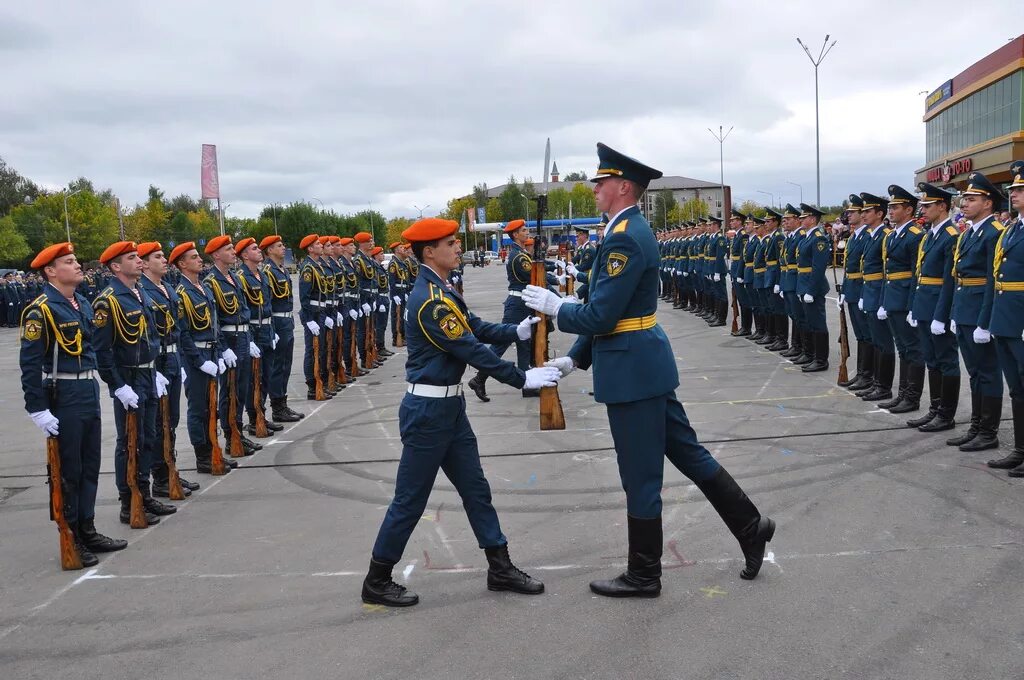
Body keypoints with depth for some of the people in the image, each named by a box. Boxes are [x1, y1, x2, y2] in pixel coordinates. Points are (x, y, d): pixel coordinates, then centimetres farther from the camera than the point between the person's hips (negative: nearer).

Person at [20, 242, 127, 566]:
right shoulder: (40, 311, -14)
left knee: (90, 467, 15)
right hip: (62, 399, -8)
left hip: (89, 394, 8)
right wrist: (38, 410, -19)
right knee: (67, 472, 2)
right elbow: (30, 364, -17)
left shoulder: (83, 304, 11)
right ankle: (70, 540, 13)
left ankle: (87, 530, 27)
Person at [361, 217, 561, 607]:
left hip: (449, 406, 10)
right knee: (411, 499, 1)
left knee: (475, 488, 14)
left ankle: (501, 569, 24)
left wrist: (518, 330, -2)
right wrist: (523, 379, -19)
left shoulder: (442, 290, 9)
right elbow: (473, 351, -23)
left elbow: (477, 329, 13)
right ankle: (376, 583, 15)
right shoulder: (431, 300, -22)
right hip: (428, 410, -10)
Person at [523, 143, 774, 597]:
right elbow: (609, 313, 17)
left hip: (632, 370, -10)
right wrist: (575, 358, 15)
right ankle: (750, 526, 28)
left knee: (640, 477, 3)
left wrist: (555, 307, -6)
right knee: (687, 452, 18)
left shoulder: (624, 239, -20)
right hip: (646, 363, 10)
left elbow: (600, 316, -23)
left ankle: (643, 576, 17)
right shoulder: (631, 230, 12)